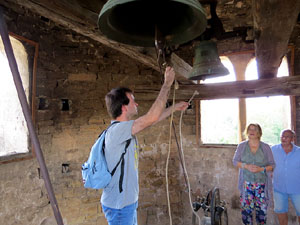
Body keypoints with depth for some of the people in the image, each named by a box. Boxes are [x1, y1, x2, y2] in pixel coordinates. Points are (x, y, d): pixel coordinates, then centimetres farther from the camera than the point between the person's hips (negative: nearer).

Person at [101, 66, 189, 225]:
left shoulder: (124, 129, 3)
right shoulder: (116, 130, -25)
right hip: (119, 205, -9)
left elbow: (151, 120, 14)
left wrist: (174, 108, 18)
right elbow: (151, 118, -30)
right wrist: (167, 84, -22)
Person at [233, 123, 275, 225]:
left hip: (262, 183, 0)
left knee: (262, 209, 4)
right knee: (246, 208, 1)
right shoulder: (242, 146, 2)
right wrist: (246, 166, -13)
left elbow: (272, 165, 2)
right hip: (246, 183, 0)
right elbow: (235, 161, 4)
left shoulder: (266, 147, 1)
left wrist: (261, 169, -16)